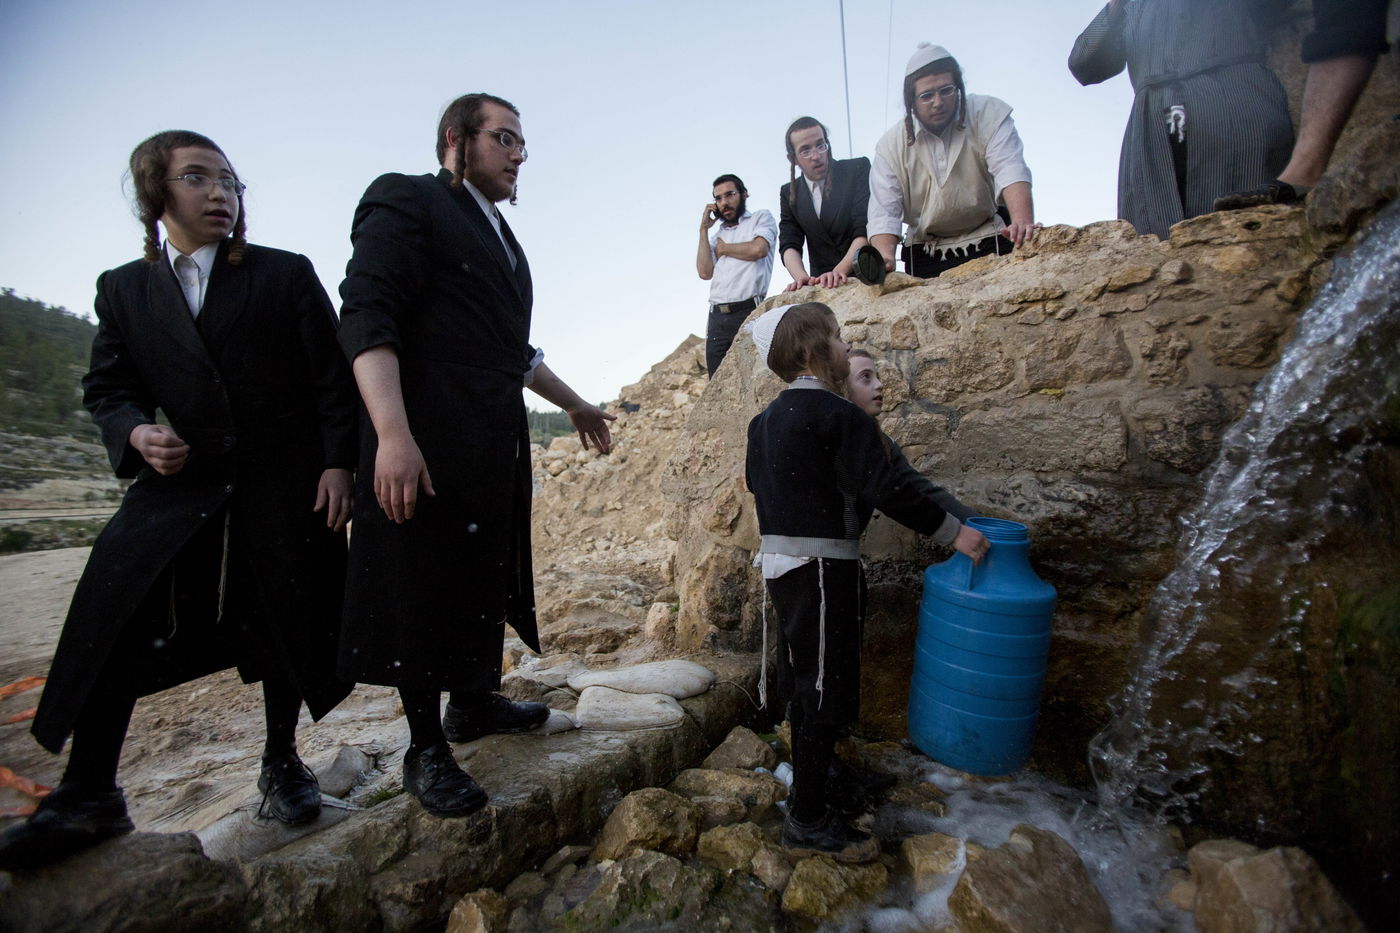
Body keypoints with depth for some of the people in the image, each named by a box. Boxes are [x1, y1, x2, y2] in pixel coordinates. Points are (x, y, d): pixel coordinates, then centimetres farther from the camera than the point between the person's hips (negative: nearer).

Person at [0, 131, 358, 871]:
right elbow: (107, 387, 9)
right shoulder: (122, 290, 8)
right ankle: (87, 794, 9)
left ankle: (282, 762, 23)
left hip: (285, 480, -2)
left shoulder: (286, 274, 0)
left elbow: (333, 378, -4)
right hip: (184, 480, 3)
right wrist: (135, 433, -14)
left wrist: (337, 465, -11)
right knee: (114, 609, -8)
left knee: (286, 619, 3)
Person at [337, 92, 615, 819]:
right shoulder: (406, 201, -2)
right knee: (424, 582, 0)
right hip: (427, 440, -8)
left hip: (494, 445, 9)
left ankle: (473, 703, 33)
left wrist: (574, 405, 29)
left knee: (485, 573, 15)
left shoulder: (499, 236, 23)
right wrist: (393, 434, -26)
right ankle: (425, 750, 14)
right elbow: (365, 318, -15)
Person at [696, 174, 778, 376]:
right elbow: (705, 272, 8)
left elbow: (758, 249, -10)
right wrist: (704, 229, 12)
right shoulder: (717, 235, 23)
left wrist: (723, 249, 6)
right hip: (717, 316, 5)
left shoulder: (761, 218, 11)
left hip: (749, 311, -5)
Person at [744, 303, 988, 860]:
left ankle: (811, 787, 36)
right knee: (824, 690, 0)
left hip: (779, 561, 9)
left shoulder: (766, 418, 11)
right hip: (821, 567, -9)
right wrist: (953, 532, -13)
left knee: (806, 683, 20)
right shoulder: (836, 415, -16)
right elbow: (885, 490, -20)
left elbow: (754, 480, 21)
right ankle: (809, 819, 11)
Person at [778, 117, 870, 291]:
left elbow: (866, 229, -8)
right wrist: (801, 278, -20)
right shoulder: (789, 194, 12)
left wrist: (841, 270, -24)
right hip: (823, 285, 3)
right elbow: (789, 244, 2)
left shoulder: (858, 169, 2)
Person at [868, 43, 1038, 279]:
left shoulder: (989, 115, -7)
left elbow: (1011, 171, -21)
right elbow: (884, 213, -12)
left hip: (988, 243, -1)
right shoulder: (891, 145, -4)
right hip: (925, 254, 1)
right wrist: (884, 258, -32)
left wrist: (1023, 222, -41)